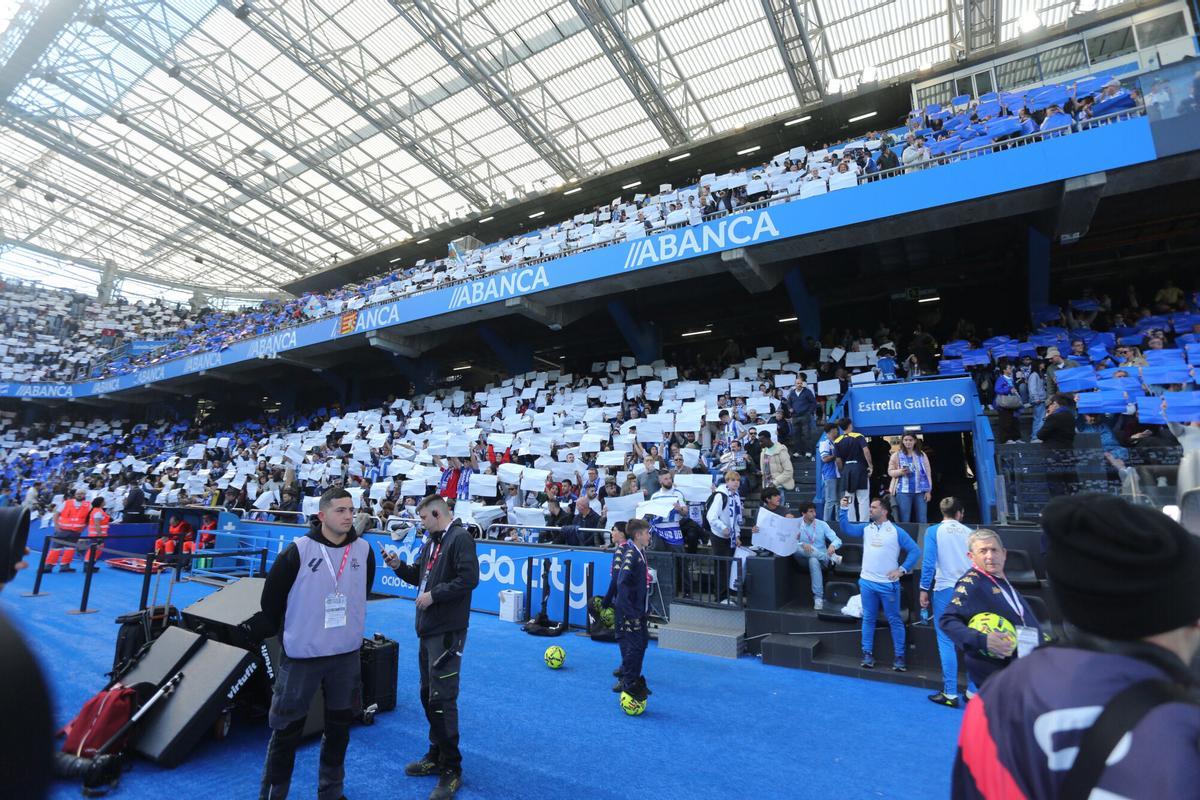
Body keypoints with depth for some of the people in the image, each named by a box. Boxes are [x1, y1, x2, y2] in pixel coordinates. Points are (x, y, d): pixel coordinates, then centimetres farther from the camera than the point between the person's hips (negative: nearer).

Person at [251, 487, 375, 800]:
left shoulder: (364, 550, -6)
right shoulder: (298, 551, -16)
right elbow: (272, 598, -5)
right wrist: (273, 632, 6)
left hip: (347, 656, 4)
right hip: (301, 656, -3)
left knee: (339, 727, 17)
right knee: (287, 730, 10)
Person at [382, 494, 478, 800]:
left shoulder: (460, 538, -16)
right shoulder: (431, 542, 13)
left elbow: (469, 579, -24)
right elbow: (419, 576, 20)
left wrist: (434, 595, -19)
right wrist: (399, 566, 3)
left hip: (448, 631, -9)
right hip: (428, 628, 10)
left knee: (442, 699, -4)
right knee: (428, 694, 19)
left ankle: (451, 770, 12)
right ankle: (436, 755, 36)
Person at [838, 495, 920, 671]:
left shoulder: (896, 531, -4)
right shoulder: (865, 528, 5)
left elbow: (915, 551, -3)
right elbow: (846, 528, -1)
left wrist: (902, 569, -8)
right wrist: (843, 509, -11)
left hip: (888, 584, -3)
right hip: (867, 582, 3)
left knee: (894, 620, 6)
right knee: (868, 619, 10)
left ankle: (899, 656, 16)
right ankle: (867, 653, 18)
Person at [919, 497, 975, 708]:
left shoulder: (934, 531, -4)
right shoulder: (969, 532, 5)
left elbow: (928, 562, -9)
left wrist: (924, 589, -3)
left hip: (945, 589, -3)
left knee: (946, 641, 1)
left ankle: (950, 694, 3)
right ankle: (974, 690, 18)